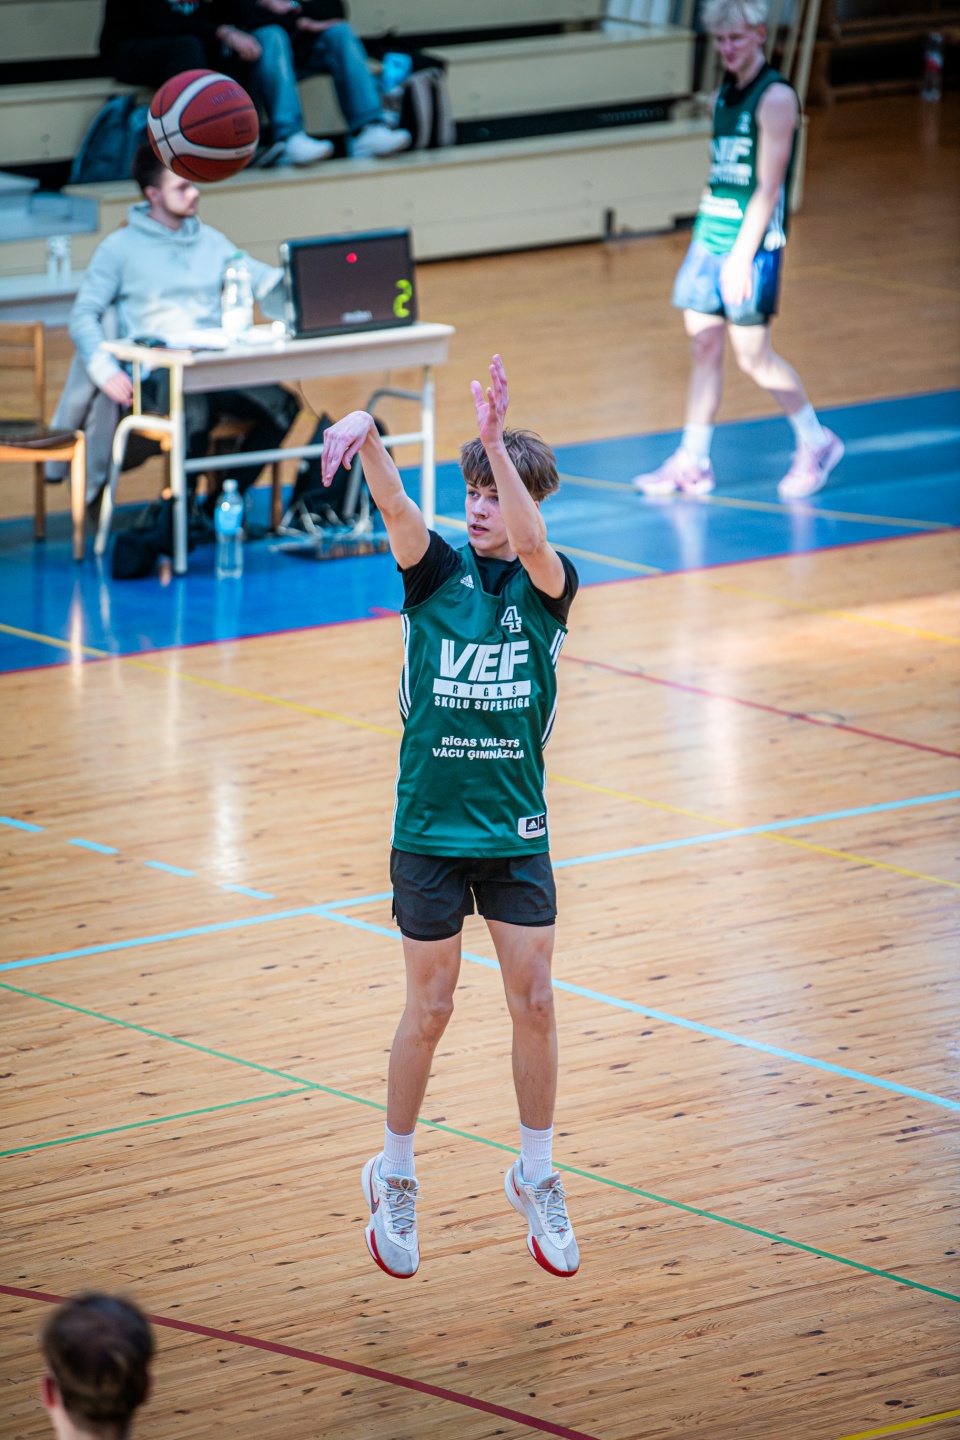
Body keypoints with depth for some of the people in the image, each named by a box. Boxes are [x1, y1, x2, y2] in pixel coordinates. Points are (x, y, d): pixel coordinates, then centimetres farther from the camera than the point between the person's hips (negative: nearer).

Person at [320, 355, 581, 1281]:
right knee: (429, 1010, 4)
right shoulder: (436, 570, -2)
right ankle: (394, 1179, 21)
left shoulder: (547, 583, -2)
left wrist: (495, 438, -37)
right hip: (429, 831, -1)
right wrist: (367, 439, -44)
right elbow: (396, 510, -23)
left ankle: (536, 1178, 21)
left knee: (534, 1004, 4)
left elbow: (529, 541, -27)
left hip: (517, 832, 1)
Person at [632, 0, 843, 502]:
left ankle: (816, 442, 13)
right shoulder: (722, 97, 12)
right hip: (710, 235, 7)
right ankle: (693, 463, 11)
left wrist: (742, 256, -20)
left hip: (753, 242, -7)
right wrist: (705, 239, 15)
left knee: (753, 356, -4)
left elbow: (768, 187, -16)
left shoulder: (775, 98, -12)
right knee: (704, 347, 7)